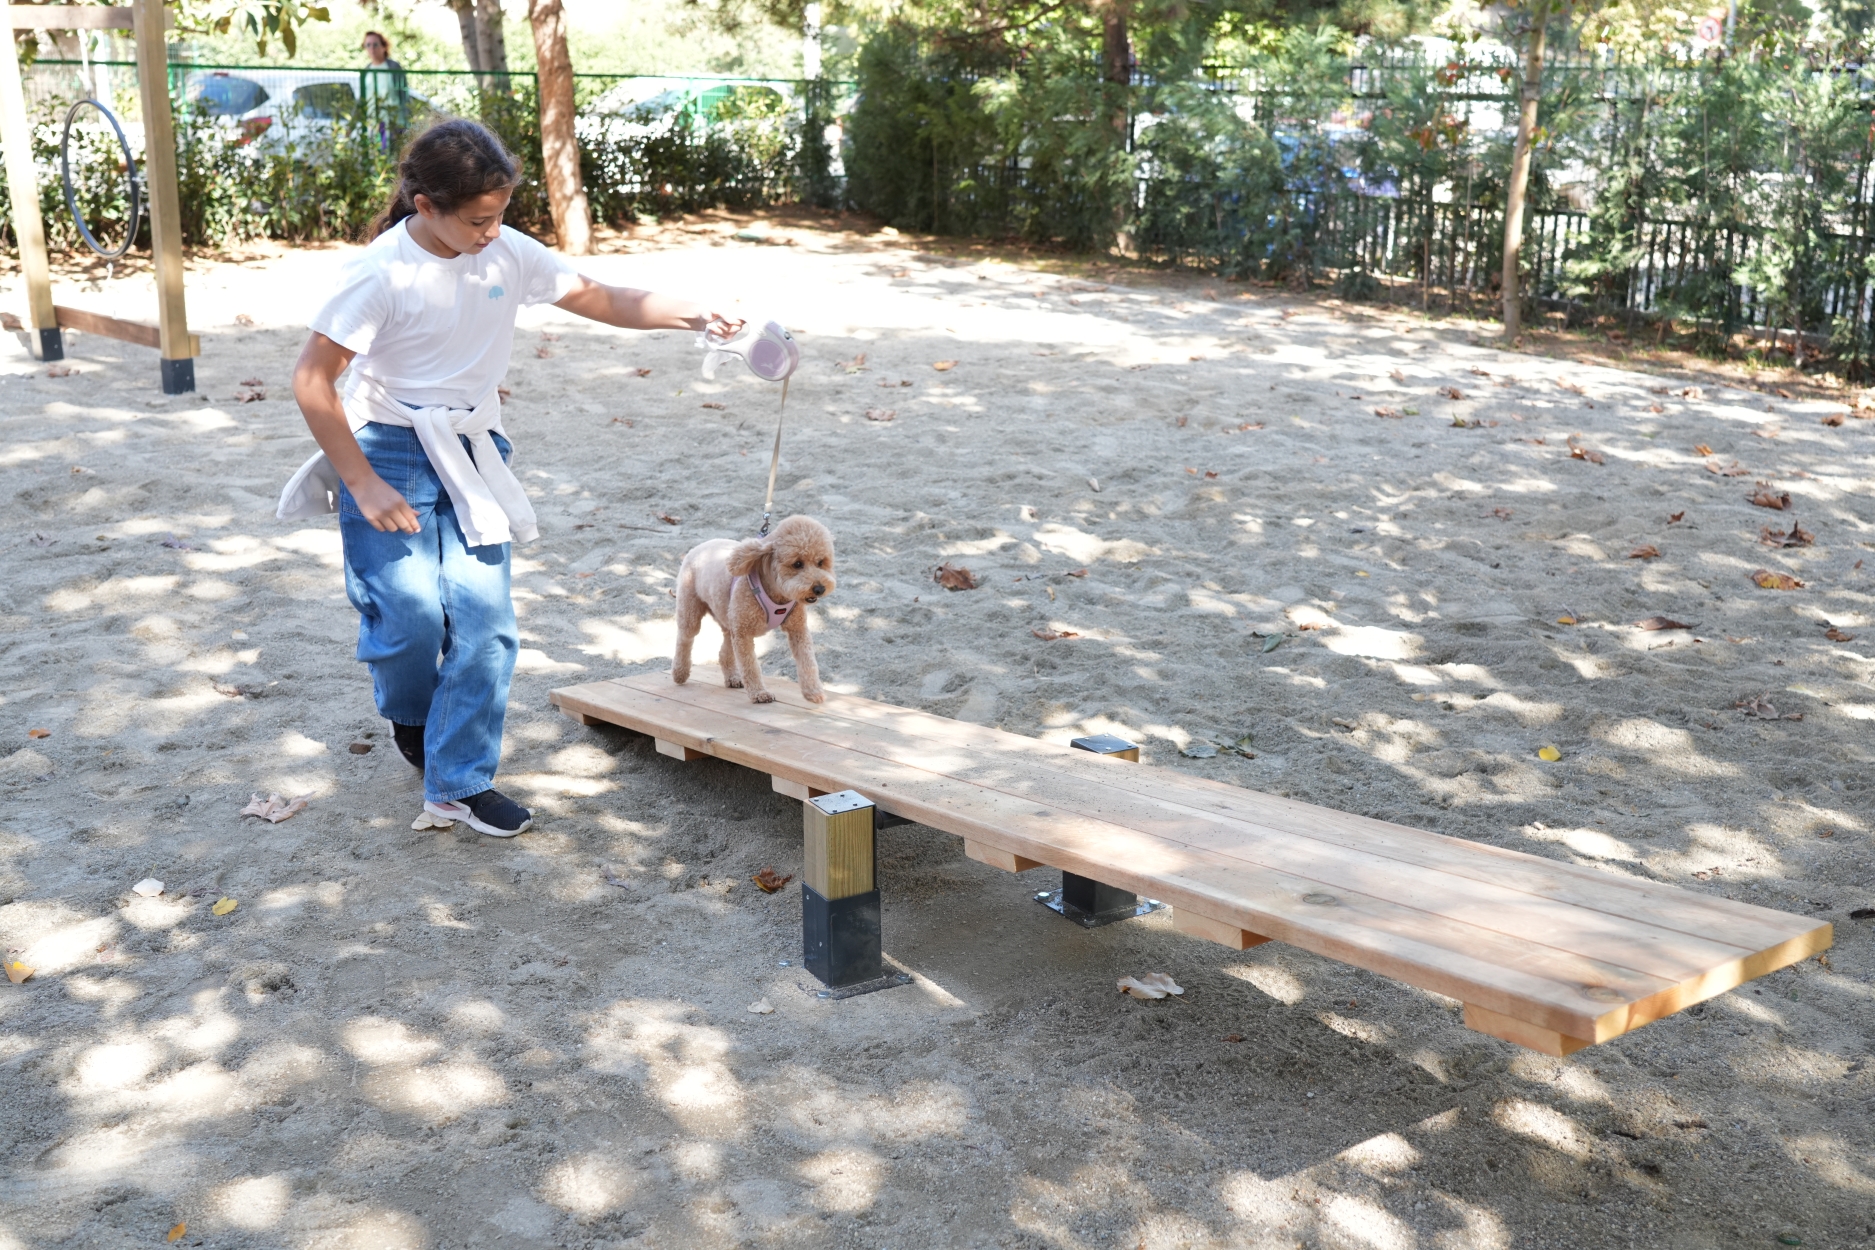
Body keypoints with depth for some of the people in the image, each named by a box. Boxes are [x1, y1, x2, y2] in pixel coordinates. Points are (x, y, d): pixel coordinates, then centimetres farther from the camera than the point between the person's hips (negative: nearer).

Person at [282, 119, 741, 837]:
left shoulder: (507, 253, -3)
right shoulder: (382, 272, -17)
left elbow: (595, 299, 7)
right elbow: (312, 378, -14)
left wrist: (685, 316, -8)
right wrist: (362, 484, -17)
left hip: (471, 458, 4)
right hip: (388, 454, -4)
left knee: (485, 622, -5)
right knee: (410, 615, -9)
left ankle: (458, 784, 5)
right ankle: (408, 714, 27)